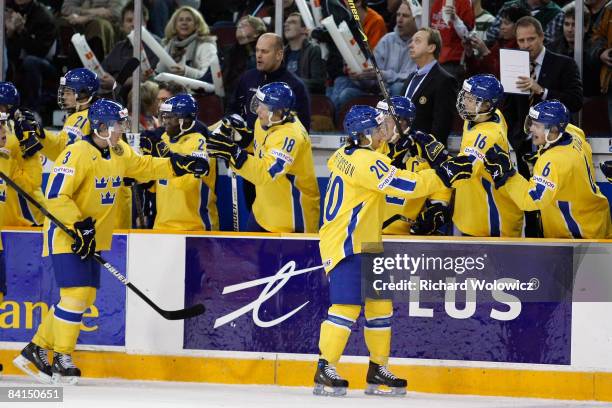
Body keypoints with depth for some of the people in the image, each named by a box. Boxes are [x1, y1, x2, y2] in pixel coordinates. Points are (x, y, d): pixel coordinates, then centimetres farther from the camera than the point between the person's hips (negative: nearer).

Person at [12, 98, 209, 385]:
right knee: (77, 293, -15)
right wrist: (79, 227, -27)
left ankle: (36, 351, 19)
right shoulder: (78, 154, -21)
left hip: (92, 238, 9)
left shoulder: (119, 152, 6)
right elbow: (56, 196, -24)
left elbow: (144, 166, 20)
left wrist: (178, 165, 7)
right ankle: (61, 359, -5)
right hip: (65, 234, -9)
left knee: (85, 297, 10)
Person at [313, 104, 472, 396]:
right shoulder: (367, 161, -20)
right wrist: (444, 175, -16)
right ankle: (325, 371, -13)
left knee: (380, 305, 11)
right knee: (346, 306, -15)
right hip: (344, 246, -11)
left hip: (363, 245, 11)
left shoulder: (345, 154, 7)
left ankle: (378, 371, 18)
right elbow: (408, 186, -23)